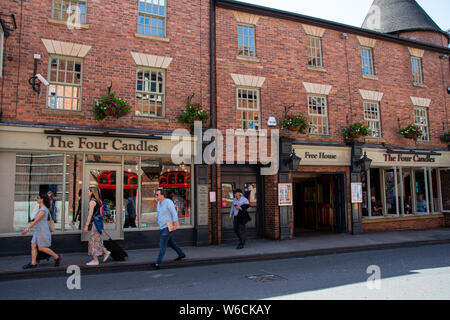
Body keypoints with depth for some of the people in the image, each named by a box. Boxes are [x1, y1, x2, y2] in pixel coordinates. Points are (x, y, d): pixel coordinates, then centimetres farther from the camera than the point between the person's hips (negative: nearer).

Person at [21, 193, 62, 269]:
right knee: (33, 246, 5)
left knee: (41, 248, -4)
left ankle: (57, 257, 7)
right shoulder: (42, 208, 13)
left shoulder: (43, 209, -18)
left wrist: (28, 229, -20)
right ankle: (33, 263, 10)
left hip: (43, 231, -10)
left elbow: (36, 220, -21)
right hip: (38, 231, 10)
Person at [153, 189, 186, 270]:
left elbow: (174, 213, -17)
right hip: (162, 227, 9)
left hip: (168, 227, -9)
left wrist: (175, 223, -21)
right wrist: (159, 222, 22)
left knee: (162, 245, -8)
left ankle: (158, 263, -6)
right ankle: (181, 254, 36)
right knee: (170, 242, 20)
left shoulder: (168, 202, -15)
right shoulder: (159, 203, 9)